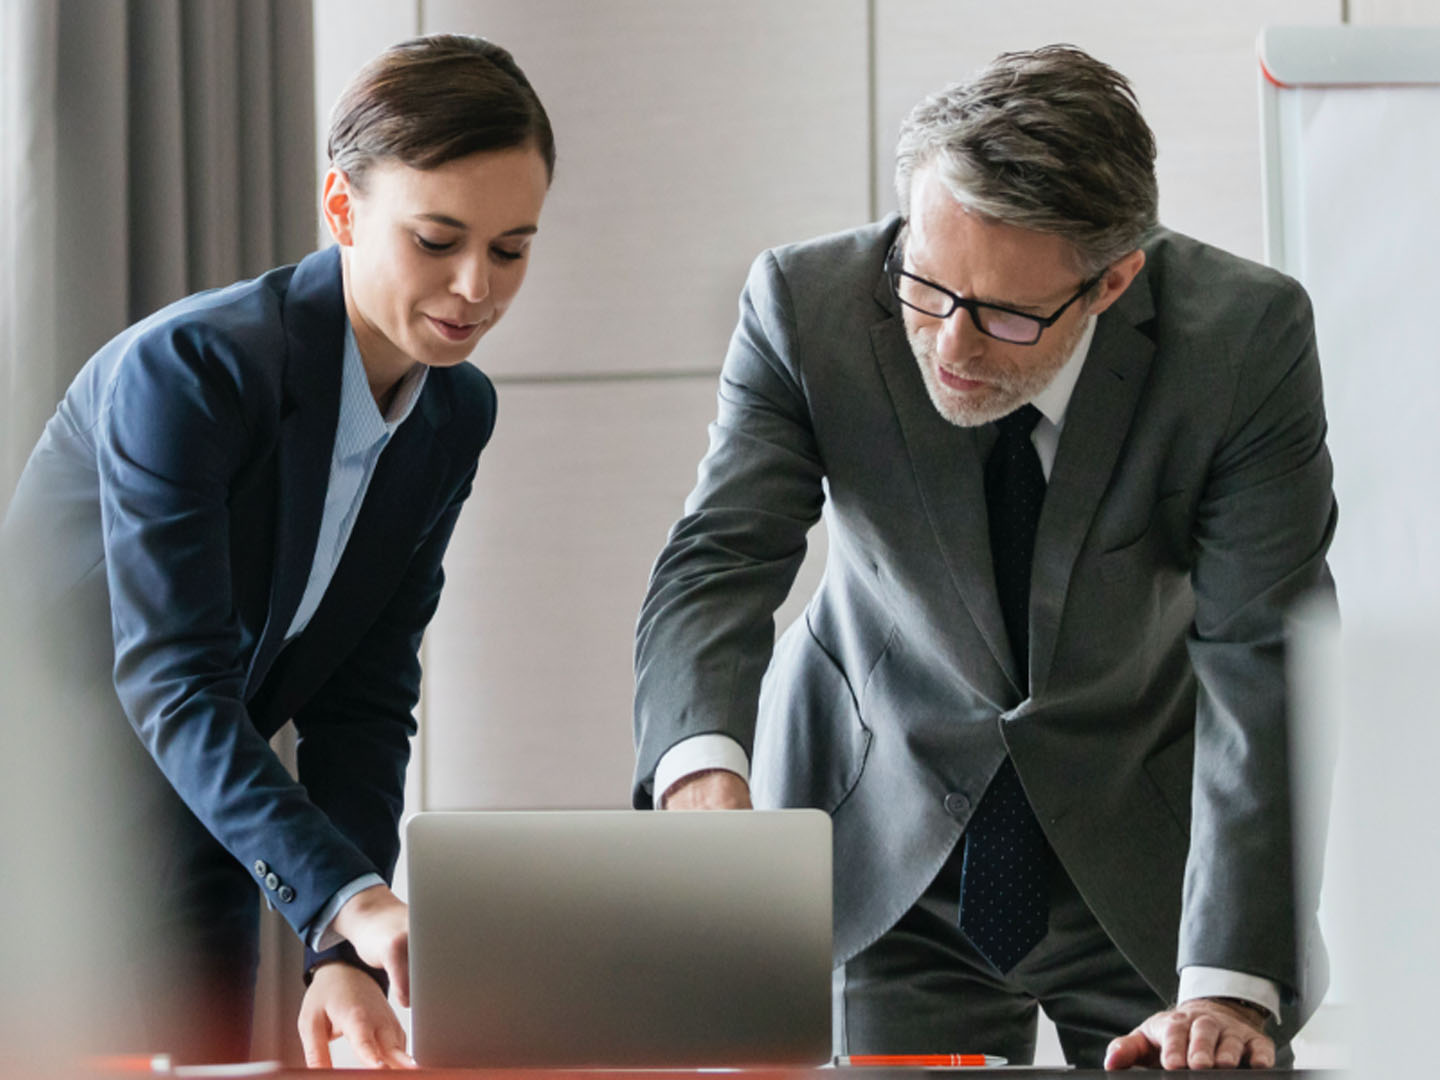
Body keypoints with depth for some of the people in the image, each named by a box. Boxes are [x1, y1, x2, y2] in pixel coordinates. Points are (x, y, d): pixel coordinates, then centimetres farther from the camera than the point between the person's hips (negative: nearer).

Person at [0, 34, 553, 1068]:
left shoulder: (456, 415, -2)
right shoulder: (186, 371, -23)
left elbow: (365, 702, -4)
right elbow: (172, 682, -28)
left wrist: (345, 956, -18)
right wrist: (348, 902, -39)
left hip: (190, 834, 6)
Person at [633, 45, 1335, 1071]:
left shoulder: (1245, 334, -23)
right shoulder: (805, 304, -19)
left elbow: (1262, 668, -24)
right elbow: (716, 566, -24)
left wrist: (1230, 985, -31)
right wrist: (706, 775, -46)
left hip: (1151, 861, 0)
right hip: (884, 851, 1)